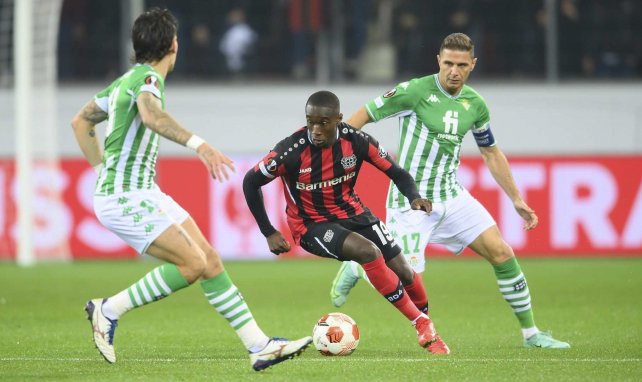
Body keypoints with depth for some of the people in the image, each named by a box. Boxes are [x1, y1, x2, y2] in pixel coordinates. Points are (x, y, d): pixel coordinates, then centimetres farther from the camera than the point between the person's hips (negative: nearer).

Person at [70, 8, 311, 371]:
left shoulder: (127, 80, 14)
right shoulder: (147, 77, -14)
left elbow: (81, 122, 26)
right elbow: (151, 114, -39)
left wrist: (105, 171, 25)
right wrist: (198, 143, -48)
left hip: (145, 193, 10)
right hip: (125, 199, -10)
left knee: (209, 259, 3)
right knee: (192, 263, -17)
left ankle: (259, 346, 1)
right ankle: (108, 310, -5)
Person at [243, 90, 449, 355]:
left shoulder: (357, 141, -15)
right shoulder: (291, 151, -24)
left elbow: (397, 173, -4)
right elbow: (250, 182, -10)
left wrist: (413, 197, -26)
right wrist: (269, 233, -10)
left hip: (351, 213, 4)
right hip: (312, 225, -4)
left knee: (403, 270, -4)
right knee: (368, 251, -29)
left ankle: (426, 319, 26)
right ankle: (421, 324, -16)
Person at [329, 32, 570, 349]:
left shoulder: (475, 105, 4)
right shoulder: (415, 91, -14)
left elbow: (492, 154, 18)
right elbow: (364, 115, -8)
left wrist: (517, 201, 17)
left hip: (452, 197, 5)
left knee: (502, 253, -5)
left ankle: (531, 333, 7)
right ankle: (356, 269, 20)